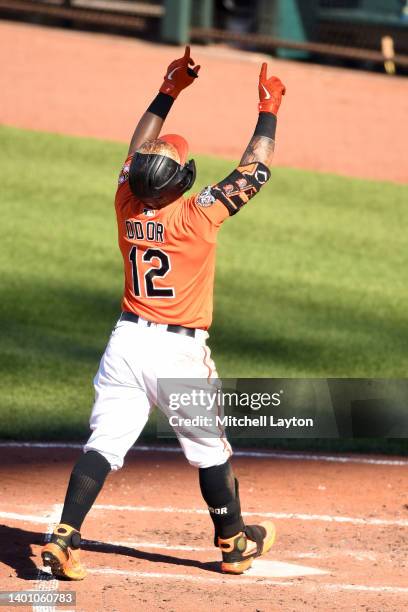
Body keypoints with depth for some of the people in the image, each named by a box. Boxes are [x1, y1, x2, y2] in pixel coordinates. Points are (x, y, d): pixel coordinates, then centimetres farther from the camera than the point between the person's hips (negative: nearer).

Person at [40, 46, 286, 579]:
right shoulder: (198, 214, -13)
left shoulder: (128, 206, -1)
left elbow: (138, 152, 17)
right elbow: (255, 170, -4)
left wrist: (169, 91, 20)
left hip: (126, 341, 3)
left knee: (104, 444, -2)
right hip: (180, 351, -3)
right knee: (209, 449, 13)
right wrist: (270, 109, 7)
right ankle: (234, 543, 27)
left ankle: (64, 539, -16)